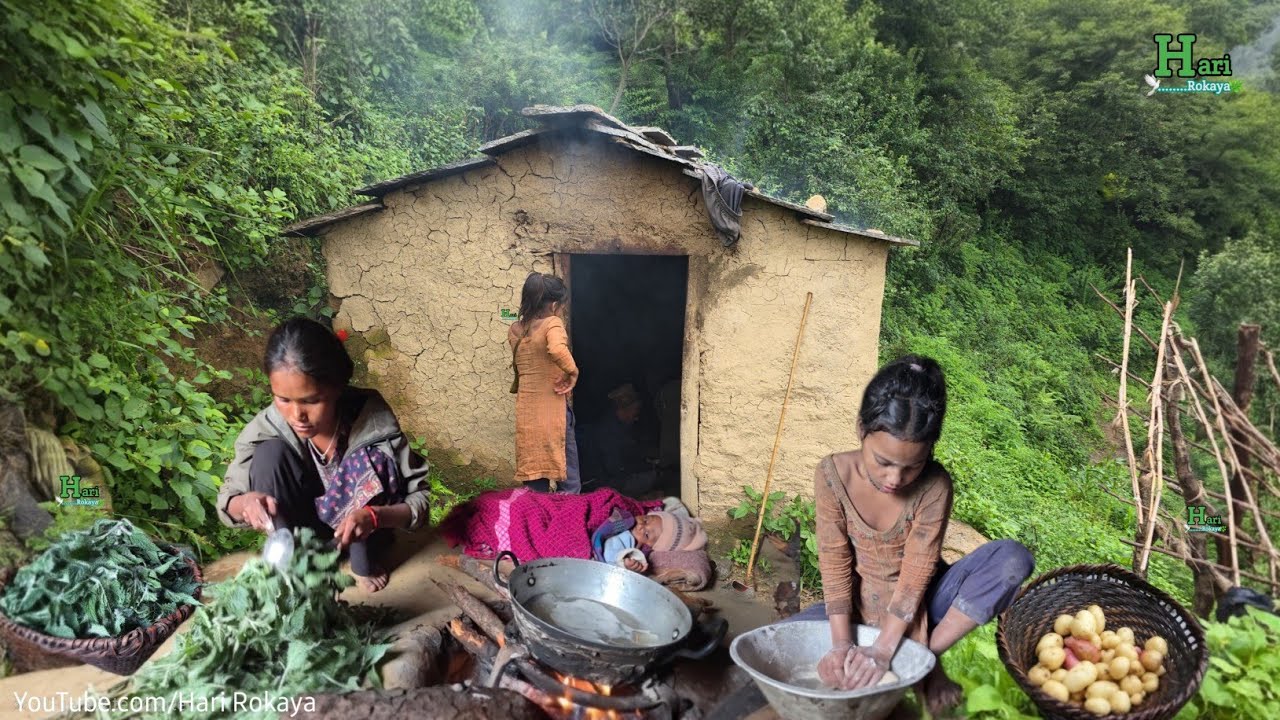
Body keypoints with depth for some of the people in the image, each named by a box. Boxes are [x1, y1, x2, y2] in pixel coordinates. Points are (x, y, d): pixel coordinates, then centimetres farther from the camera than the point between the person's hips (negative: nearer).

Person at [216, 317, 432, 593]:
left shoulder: (374, 422, -27)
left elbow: (420, 500, -22)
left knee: (372, 458, -28)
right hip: (296, 533, 1)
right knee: (270, 452, -23)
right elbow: (227, 502, -9)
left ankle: (365, 562, -4)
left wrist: (374, 516, -43)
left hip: (356, 535, -1)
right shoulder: (266, 428, -22)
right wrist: (244, 503, -34)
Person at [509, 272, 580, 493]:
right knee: (569, 482, 2)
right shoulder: (552, 323, -11)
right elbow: (557, 350, -30)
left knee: (534, 485, 12)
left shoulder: (515, 329, 9)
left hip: (525, 411, 6)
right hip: (553, 408, -6)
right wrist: (572, 372, -17)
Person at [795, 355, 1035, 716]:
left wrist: (883, 648, -31)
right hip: (862, 604, 1)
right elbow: (835, 565, -18)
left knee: (1013, 559, -26)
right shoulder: (833, 475, -20)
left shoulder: (935, 486, -23)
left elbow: (916, 574, -22)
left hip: (920, 603, -1)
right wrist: (842, 642, -28)